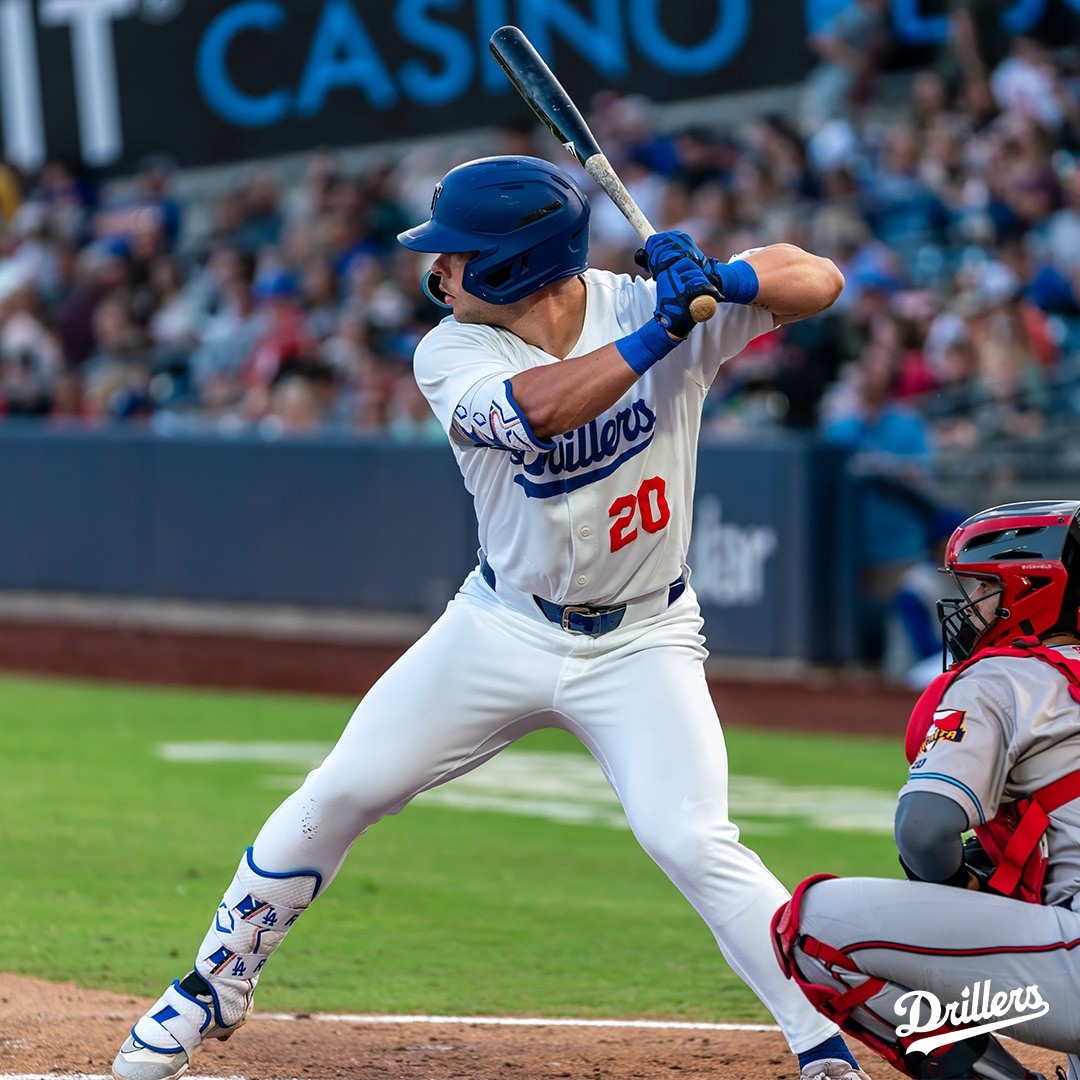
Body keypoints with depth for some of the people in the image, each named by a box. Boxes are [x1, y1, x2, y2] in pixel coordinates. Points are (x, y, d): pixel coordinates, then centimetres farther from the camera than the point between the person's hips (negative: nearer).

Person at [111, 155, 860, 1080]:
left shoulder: (645, 301, -14)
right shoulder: (453, 354, -14)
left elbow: (819, 280, -18)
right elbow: (538, 409, -34)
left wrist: (724, 281, -37)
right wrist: (658, 333, -40)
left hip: (639, 645, -3)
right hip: (503, 628, 3)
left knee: (692, 844, -21)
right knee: (338, 796, 3)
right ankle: (216, 988, 23)